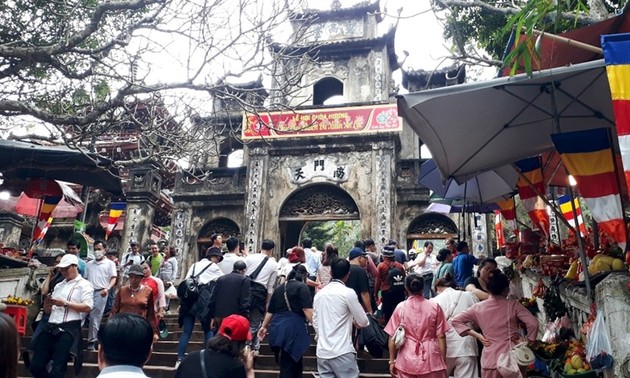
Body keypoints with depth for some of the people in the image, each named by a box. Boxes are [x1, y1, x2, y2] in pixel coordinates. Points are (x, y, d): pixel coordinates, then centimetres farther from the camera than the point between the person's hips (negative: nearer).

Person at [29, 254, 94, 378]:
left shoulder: (84, 284, 2)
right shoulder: (59, 285, 24)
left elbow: (88, 307, -11)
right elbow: (48, 310, 26)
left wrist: (65, 303, -12)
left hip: (69, 328, -7)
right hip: (52, 328, 7)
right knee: (35, 366, 5)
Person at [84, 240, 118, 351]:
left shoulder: (110, 263, 5)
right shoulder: (89, 264, 19)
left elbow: (113, 278, -3)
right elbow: (85, 279, 20)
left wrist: (107, 288, -20)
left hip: (100, 293, -4)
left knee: (95, 318, -2)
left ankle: (91, 341, 6)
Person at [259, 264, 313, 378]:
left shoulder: (279, 288, 16)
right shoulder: (302, 287, -4)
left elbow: (270, 311, 22)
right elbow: (308, 311, -15)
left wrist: (264, 326, 34)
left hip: (277, 330, 7)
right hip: (293, 330, -7)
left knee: (285, 365, 19)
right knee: (290, 367, 1)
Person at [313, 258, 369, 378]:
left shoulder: (319, 294, 7)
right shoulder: (348, 292, -9)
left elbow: (315, 323, 13)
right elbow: (363, 322, -1)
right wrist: (355, 322, 20)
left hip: (322, 352, 6)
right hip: (342, 352, -6)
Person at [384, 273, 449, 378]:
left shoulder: (400, 308, -4)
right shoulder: (434, 307, -4)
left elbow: (393, 337, -2)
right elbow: (441, 336, -2)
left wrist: (392, 361, 8)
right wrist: (443, 361, 7)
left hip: (407, 359, 0)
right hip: (430, 358, 0)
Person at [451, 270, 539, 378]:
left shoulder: (478, 307, 1)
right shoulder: (513, 305, -5)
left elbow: (455, 320, 3)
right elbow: (533, 323, -14)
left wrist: (477, 335, 2)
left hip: (490, 360, 1)